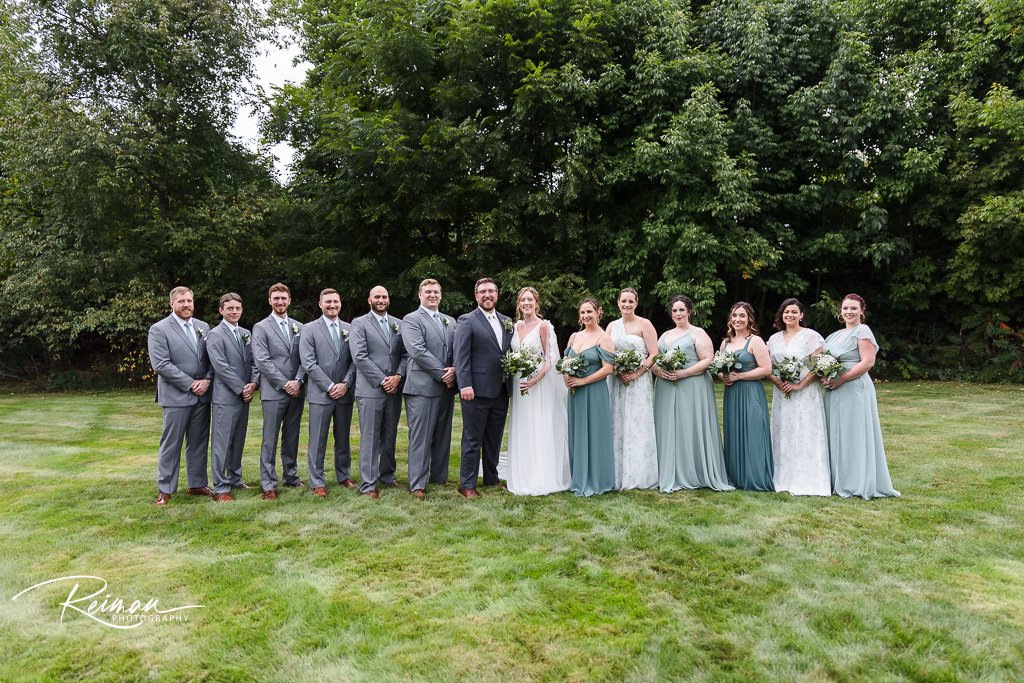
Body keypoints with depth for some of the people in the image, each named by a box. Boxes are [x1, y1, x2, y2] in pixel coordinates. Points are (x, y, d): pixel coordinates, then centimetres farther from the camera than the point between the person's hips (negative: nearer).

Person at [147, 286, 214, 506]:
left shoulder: (203, 327, 10)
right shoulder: (159, 329, -6)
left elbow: (211, 358, 10)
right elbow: (161, 365, -13)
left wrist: (207, 380, -7)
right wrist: (190, 384, -14)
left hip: (202, 395, 5)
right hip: (176, 396, -5)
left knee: (199, 442, 12)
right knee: (171, 445, 3)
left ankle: (197, 484, 22)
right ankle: (164, 489, 13)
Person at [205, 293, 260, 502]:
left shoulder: (246, 334, 14)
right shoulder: (215, 335, -7)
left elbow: (253, 361, 12)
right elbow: (221, 367, -14)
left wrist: (253, 383, -5)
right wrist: (241, 389, -14)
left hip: (244, 396, 7)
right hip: (226, 397, -7)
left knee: (238, 441, 15)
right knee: (222, 443, -3)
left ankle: (235, 479, 27)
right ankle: (220, 488, 3)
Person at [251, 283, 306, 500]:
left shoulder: (299, 327, 12)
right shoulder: (261, 327, 0)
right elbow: (262, 361, -9)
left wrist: (298, 381, -8)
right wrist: (284, 384, -13)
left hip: (296, 391, 4)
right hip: (273, 392, -4)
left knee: (292, 437, 13)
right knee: (270, 440, -1)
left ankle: (291, 476, 24)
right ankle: (268, 485, 5)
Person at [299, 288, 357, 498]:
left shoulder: (349, 329, 8)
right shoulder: (310, 329, -1)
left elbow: (355, 360, 5)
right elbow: (309, 363, -8)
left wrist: (346, 384, -8)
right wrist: (330, 386, -12)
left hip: (344, 392, 3)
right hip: (320, 393, -3)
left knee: (343, 439, 13)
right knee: (318, 441, 2)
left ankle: (343, 476, 27)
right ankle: (317, 482, 11)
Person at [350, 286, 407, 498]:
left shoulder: (399, 324, 13)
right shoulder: (359, 323, 0)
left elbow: (405, 354, 9)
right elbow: (359, 357, -9)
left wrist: (398, 376, -8)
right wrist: (382, 380, -13)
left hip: (394, 389, 5)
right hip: (370, 390, -4)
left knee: (390, 436, 13)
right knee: (370, 438, -2)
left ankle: (387, 474, 27)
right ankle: (368, 485, 3)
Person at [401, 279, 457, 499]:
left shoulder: (450, 321, 17)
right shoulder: (411, 320, -3)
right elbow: (418, 351, -14)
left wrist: (454, 370, -9)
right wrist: (442, 373, -14)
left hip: (446, 387, 6)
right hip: (422, 387, -6)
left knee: (443, 435, 13)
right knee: (420, 437, -2)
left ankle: (439, 477, 25)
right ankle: (417, 484, 5)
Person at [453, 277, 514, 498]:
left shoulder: (506, 321, 14)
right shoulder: (467, 321, -5)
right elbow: (461, 356, -11)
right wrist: (465, 385, -19)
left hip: (501, 391, 6)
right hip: (477, 390, -6)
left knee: (494, 438, 16)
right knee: (473, 440, 2)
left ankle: (492, 478, 29)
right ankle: (467, 484, 12)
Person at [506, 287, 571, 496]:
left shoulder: (543, 326, -7)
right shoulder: (516, 326, 10)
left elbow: (550, 358, -10)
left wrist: (535, 380, -19)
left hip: (541, 383, -6)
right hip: (520, 384, 6)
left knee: (540, 430, -2)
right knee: (522, 431, 9)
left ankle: (542, 480, 8)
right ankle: (523, 478, 18)